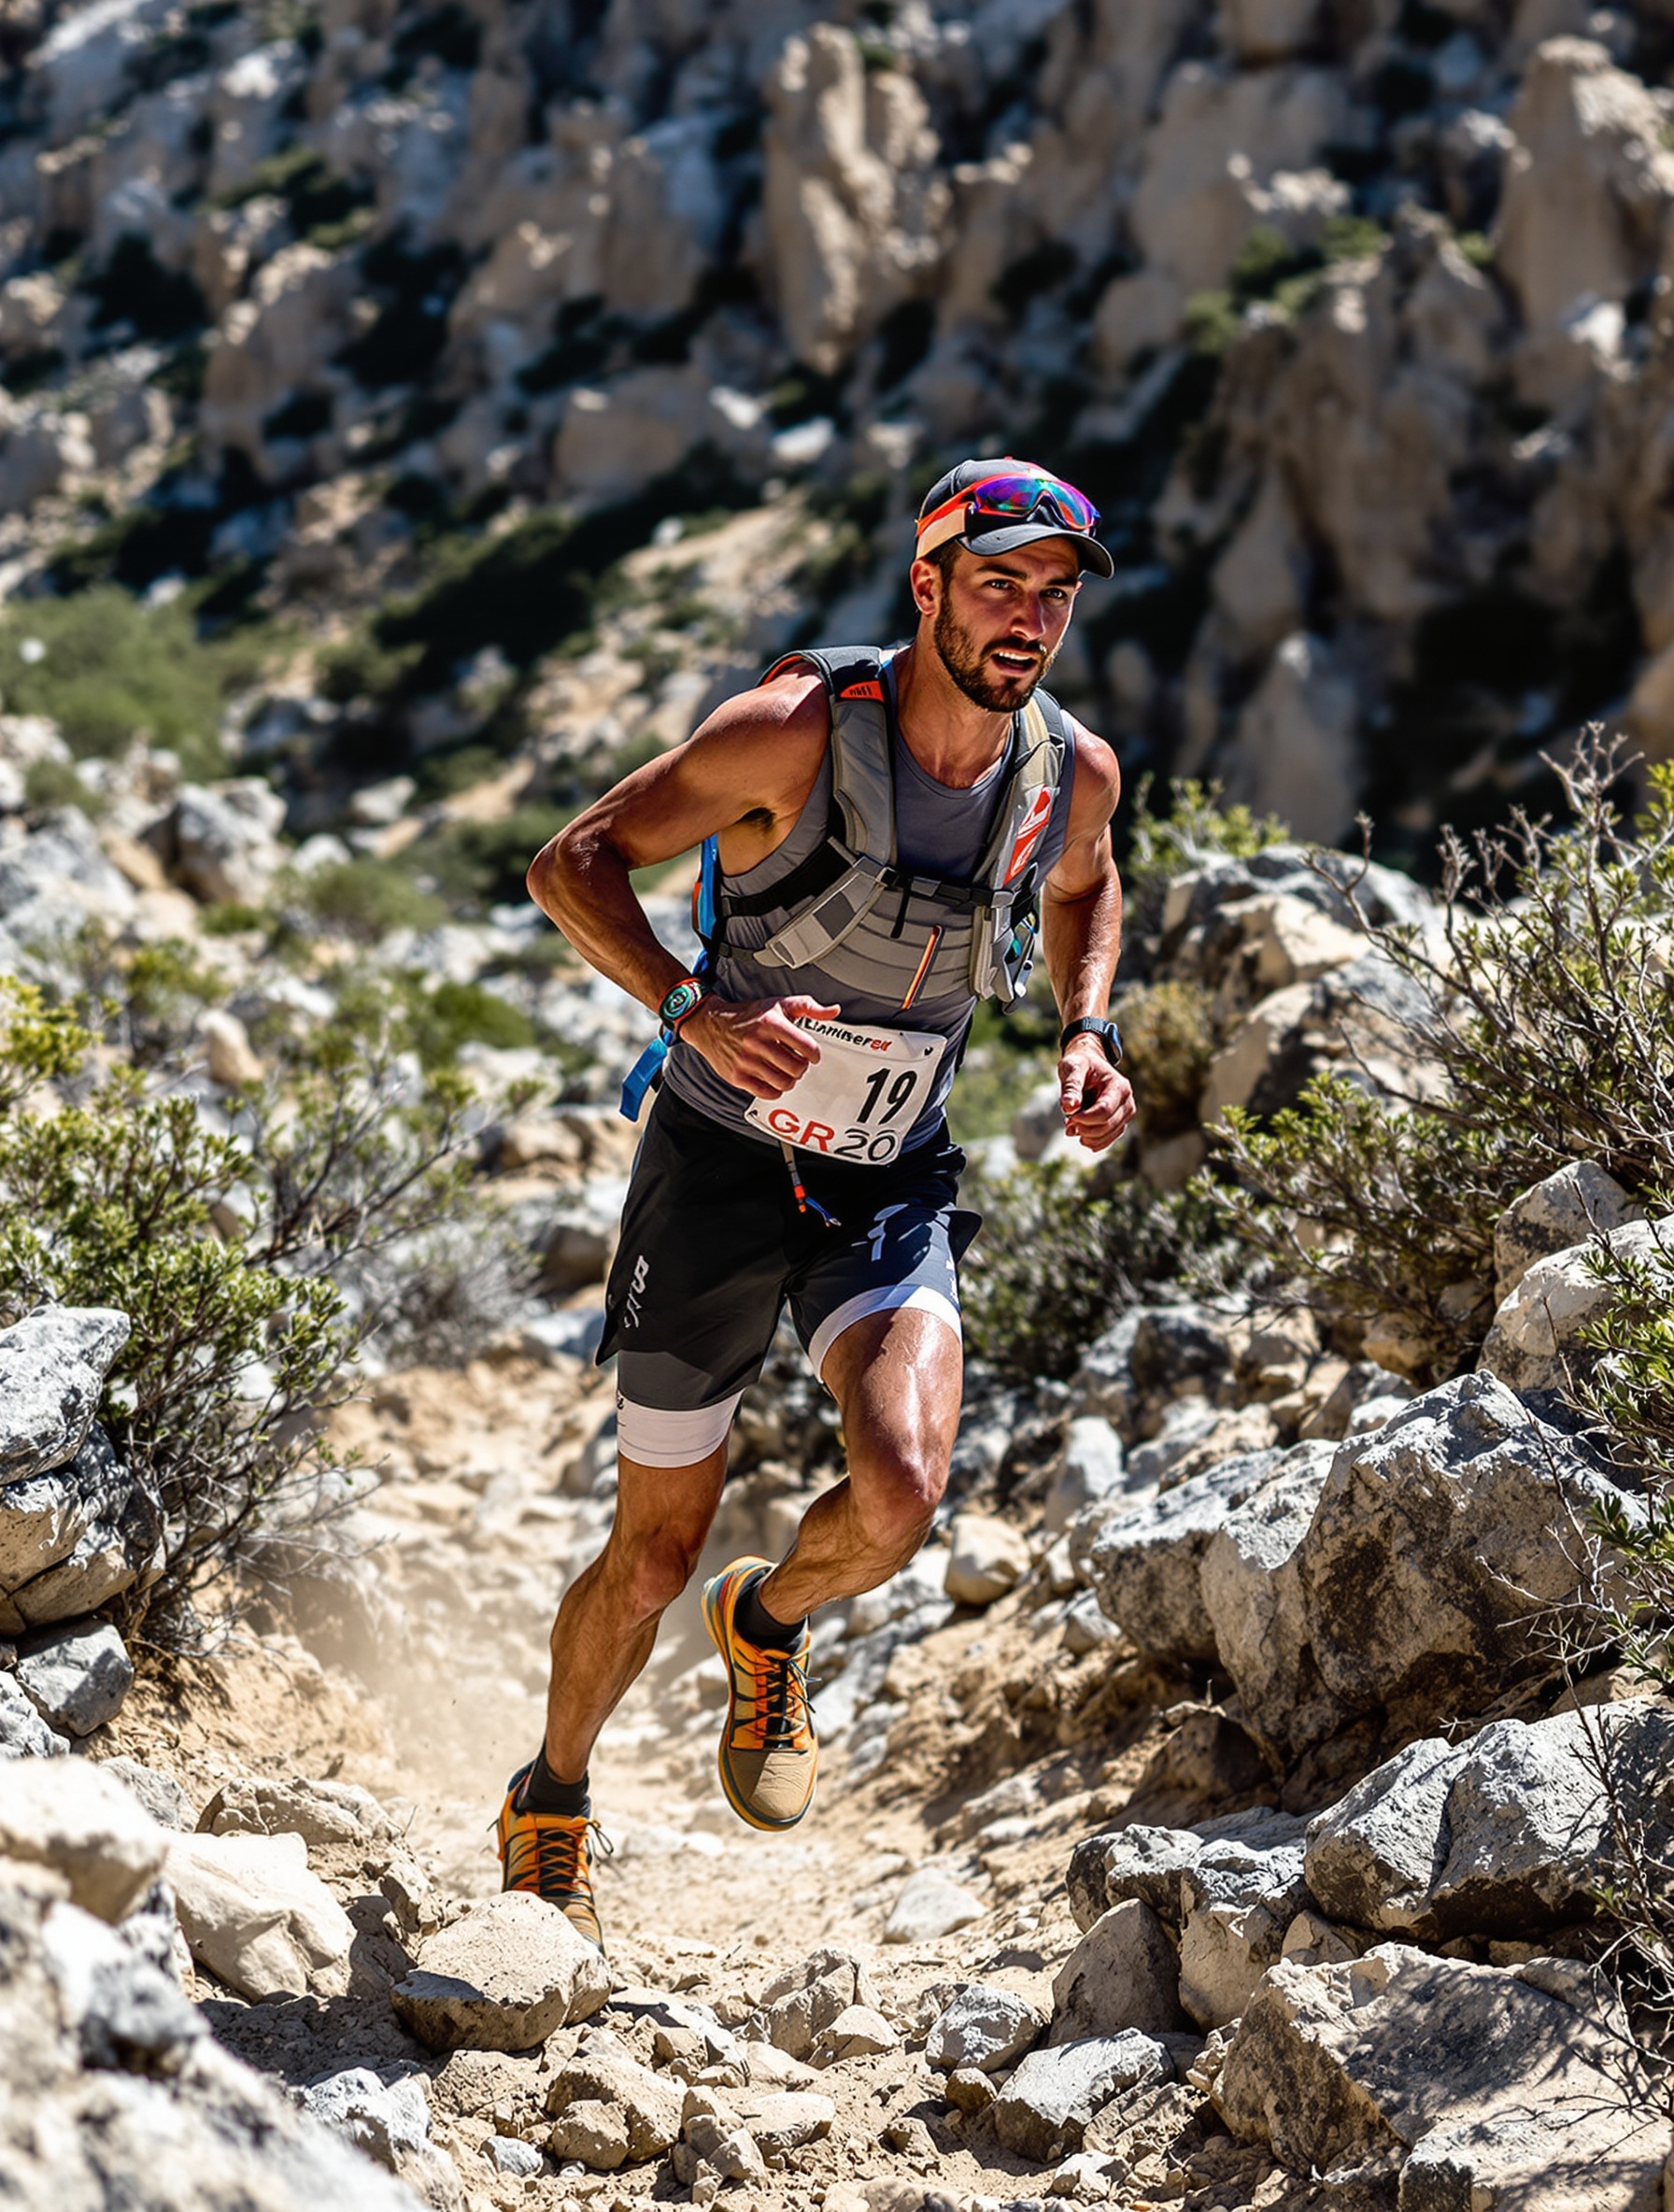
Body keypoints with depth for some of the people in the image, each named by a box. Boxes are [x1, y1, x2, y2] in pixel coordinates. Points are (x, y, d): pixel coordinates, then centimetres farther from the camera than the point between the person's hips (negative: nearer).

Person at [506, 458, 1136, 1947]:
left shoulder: (1074, 772, -6)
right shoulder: (796, 734, -20)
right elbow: (574, 865, -15)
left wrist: (1088, 1037, 0)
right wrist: (699, 1012, -30)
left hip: (890, 1190, 3)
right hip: (722, 1164, -2)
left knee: (901, 1491, -24)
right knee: (659, 1547, 6)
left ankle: (769, 1626, 13)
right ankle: (550, 1808, 35)